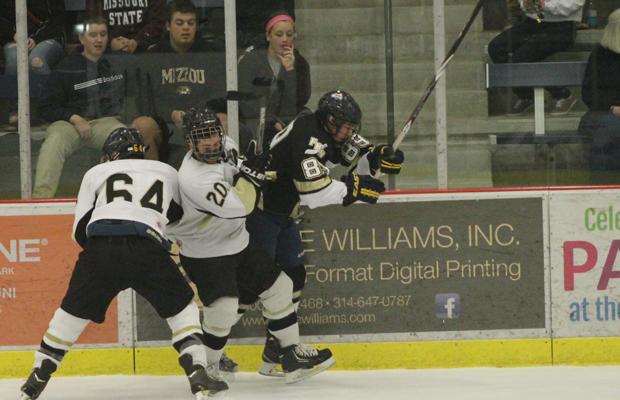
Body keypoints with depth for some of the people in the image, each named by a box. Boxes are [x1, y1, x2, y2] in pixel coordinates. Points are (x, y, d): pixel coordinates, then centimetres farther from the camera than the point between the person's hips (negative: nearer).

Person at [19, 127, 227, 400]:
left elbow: (80, 231, 21)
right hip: (146, 249, -1)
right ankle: (198, 374, 4)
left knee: (72, 312, 17)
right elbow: (176, 216, 40)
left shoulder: (96, 173, 26)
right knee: (181, 306, 17)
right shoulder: (167, 173, 29)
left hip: (99, 247, 1)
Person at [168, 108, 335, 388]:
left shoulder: (225, 147, -6)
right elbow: (239, 206, -35)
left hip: (237, 243, 9)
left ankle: (292, 355, 21)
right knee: (223, 309, -23)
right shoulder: (193, 178, -32)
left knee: (279, 288, 10)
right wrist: (252, 173, -24)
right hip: (204, 254, -9)